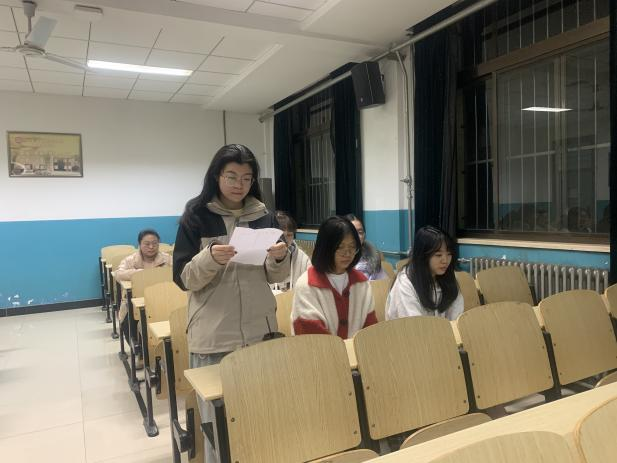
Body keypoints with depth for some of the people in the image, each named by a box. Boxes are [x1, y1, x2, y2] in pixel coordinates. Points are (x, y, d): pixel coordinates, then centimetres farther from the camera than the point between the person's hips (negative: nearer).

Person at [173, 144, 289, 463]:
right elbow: (183, 278, -6)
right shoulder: (196, 216, -4)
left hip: (260, 330, 3)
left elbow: (275, 277, 8)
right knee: (217, 417, 8)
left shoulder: (264, 216, 5)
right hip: (213, 335, -3)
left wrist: (279, 259, -13)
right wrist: (210, 259, -24)